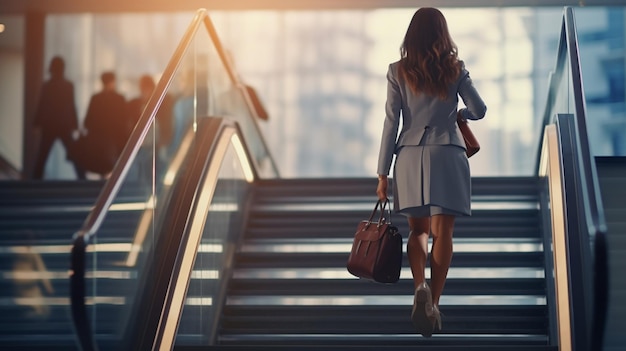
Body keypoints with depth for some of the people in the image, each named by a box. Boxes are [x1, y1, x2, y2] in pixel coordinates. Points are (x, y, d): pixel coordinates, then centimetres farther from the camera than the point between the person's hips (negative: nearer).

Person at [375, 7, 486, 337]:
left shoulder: (398, 71, 2)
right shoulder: (455, 69, 3)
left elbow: (391, 123, 0)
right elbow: (479, 110, 5)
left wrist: (383, 173, 3)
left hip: (411, 155, 1)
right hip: (447, 154, -1)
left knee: (417, 229, 11)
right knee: (442, 231, 3)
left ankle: (420, 286, -15)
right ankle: (433, 302, -2)